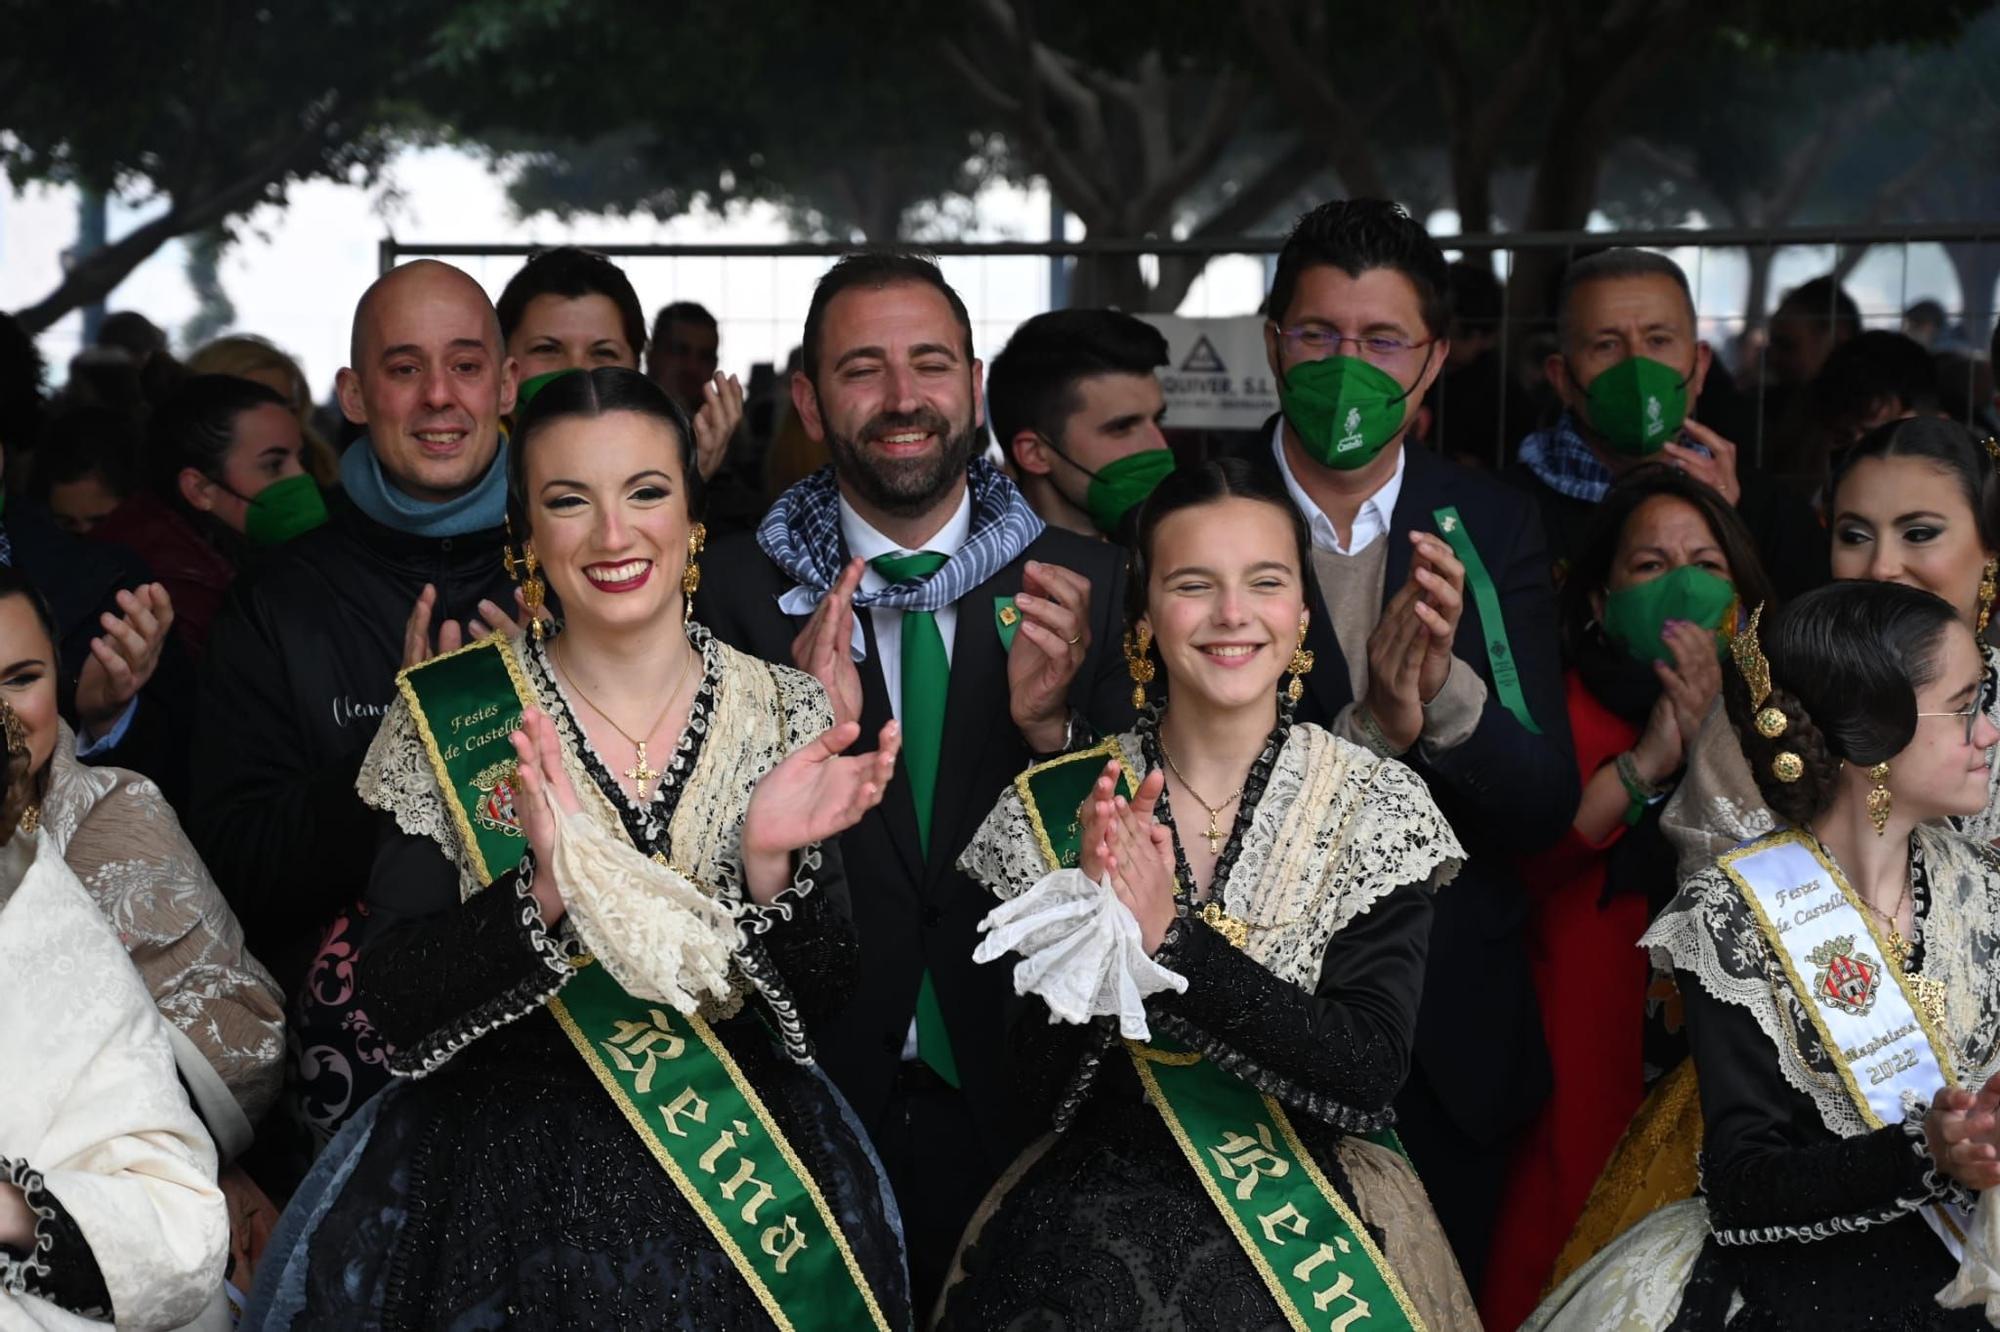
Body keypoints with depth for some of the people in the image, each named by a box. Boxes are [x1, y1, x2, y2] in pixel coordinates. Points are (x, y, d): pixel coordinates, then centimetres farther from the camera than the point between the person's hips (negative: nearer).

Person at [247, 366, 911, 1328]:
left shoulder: (786, 717, -1)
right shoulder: (448, 720, -5)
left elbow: (818, 1000, -3)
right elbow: (398, 1003, -10)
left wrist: (767, 862, -20)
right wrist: (545, 888, -25)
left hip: (746, 1181, 1)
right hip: (502, 1179, -1)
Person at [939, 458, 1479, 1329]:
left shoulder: (1376, 809, -1)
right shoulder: (1057, 808, 1)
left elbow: (1371, 1073, -10)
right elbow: (1048, 1088, -2)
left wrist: (1168, 936, -19)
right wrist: (1100, 922, -19)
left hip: (1322, 1212, -1)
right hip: (1101, 1209, 1)